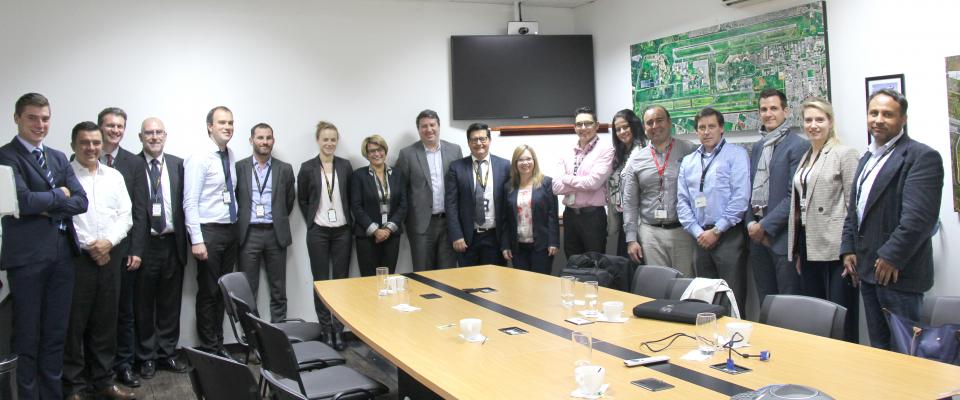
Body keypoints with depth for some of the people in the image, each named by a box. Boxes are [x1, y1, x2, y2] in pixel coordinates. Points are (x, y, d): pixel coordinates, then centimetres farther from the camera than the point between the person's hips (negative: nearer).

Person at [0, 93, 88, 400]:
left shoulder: (58, 158, 14)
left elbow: (81, 201, 5)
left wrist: (47, 208, -9)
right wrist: (59, 195, -4)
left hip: (62, 254, 6)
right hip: (27, 256, -5)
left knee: (56, 334, 13)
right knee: (27, 337, 5)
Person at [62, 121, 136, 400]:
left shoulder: (114, 176, 12)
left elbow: (125, 215, 9)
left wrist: (109, 241, -7)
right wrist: (88, 246, -10)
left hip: (110, 256, 4)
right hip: (76, 256, -4)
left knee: (105, 321, 10)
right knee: (74, 323, 1)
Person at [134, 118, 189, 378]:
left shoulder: (177, 164, 7)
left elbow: (184, 202, 6)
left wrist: (184, 240, 0)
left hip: (172, 242, 3)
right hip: (144, 243, -2)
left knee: (170, 303, 10)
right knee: (143, 303, 8)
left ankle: (167, 353, 23)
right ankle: (146, 356, 20)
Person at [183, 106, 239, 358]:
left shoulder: (231, 156, 8)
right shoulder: (200, 158, -12)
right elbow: (190, 202, -15)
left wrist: (236, 229, 8)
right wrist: (197, 240, -19)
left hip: (230, 230, 6)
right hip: (209, 231, -6)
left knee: (223, 291, 14)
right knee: (208, 292, 3)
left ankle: (219, 345, 26)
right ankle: (208, 348, 17)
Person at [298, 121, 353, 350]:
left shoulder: (345, 166, 3)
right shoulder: (307, 168, -2)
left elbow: (352, 198, 9)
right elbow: (302, 200, 5)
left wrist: (350, 221, 4)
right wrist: (312, 221, 2)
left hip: (342, 231, 2)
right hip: (318, 232, -1)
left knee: (341, 280, 4)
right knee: (321, 282, 4)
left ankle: (338, 330, 12)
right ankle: (326, 330, 14)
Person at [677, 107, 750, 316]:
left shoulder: (736, 154, 0)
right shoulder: (688, 161, 14)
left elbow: (740, 197, -10)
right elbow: (682, 201, 10)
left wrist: (716, 231, -11)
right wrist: (698, 233, -3)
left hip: (728, 236, -5)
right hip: (701, 239, 5)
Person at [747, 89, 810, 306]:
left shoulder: (798, 145, -7)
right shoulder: (758, 147, 16)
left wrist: (765, 226, -14)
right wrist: (751, 223, 1)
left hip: (782, 235, -7)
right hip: (758, 234, 7)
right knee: (765, 302, 13)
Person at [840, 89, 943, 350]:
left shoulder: (922, 157, -10)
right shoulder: (867, 158, 18)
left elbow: (919, 217, -19)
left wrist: (891, 258, -18)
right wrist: (848, 249, 11)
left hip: (898, 272, -8)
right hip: (867, 270, 8)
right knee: (878, 346, 15)